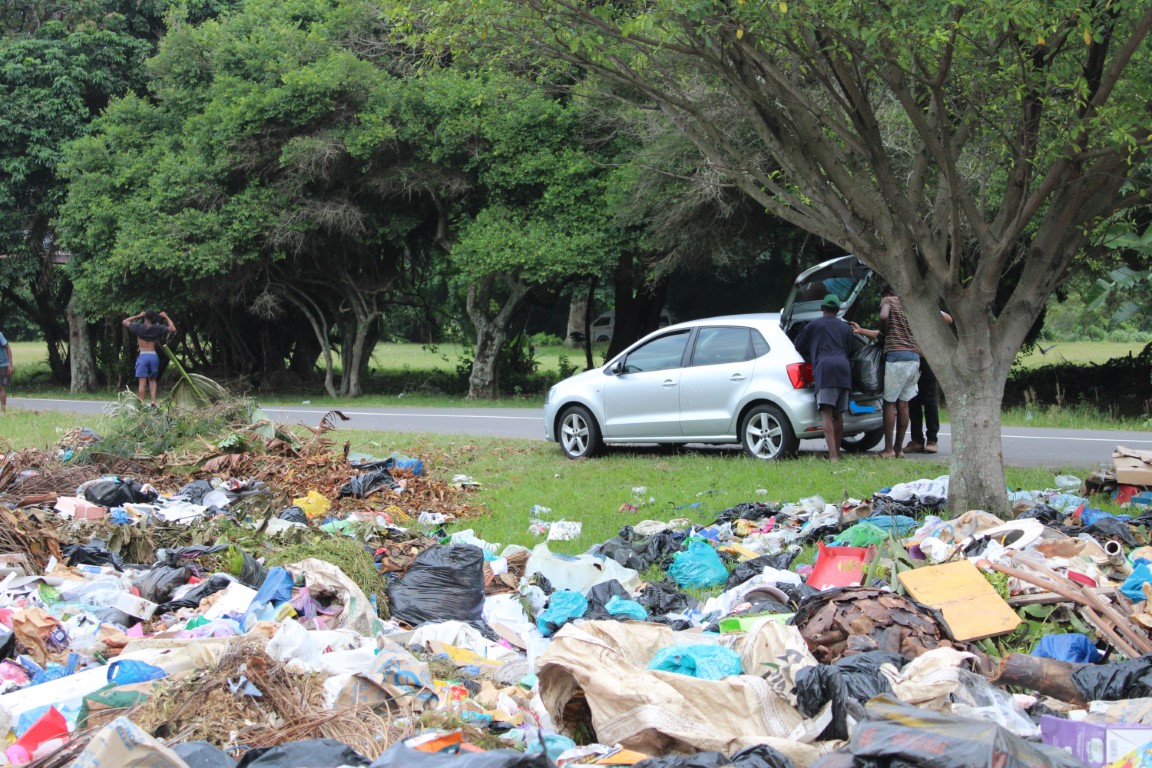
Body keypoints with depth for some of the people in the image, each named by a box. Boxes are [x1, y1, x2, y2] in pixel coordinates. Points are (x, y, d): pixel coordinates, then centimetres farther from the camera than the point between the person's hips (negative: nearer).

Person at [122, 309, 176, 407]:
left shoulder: (139, 327, -1)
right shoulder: (157, 328, 2)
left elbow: (124, 322, 13)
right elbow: (173, 329, 8)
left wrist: (138, 316, 16)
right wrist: (166, 317, 15)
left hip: (143, 356, -2)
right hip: (153, 356, 2)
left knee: (142, 382, -5)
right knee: (152, 380, 17)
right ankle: (153, 401, 0)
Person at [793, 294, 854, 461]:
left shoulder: (814, 325, 13)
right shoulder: (845, 327, 24)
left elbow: (798, 347, 23)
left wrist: (810, 358, 42)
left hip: (825, 368, -5)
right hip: (844, 369, 5)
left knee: (827, 414, -15)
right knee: (838, 415, 15)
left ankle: (833, 455, -29)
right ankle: (836, 452, 21)